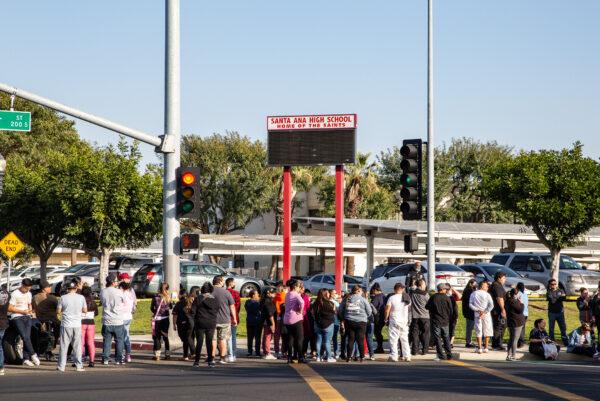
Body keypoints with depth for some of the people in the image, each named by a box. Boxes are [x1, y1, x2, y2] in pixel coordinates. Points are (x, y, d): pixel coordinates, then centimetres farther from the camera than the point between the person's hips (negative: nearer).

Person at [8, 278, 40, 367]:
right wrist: (22, 311, -15)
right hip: (17, 317, -6)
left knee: (27, 337, -1)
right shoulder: (15, 294, -7)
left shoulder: (28, 294, 14)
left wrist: (30, 310, 6)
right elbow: (10, 308, -10)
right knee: (25, 337, -18)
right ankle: (33, 355, -15)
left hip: (27, 317, 6)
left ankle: (26, 359, 1)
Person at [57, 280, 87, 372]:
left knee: (64, 346, 4)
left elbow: (59, 311, -1)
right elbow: (85, 310, 7)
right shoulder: (81, 298, 0)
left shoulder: (63, 298, -5)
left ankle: (61, 366, 4)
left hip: (66, 325, -1)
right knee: (77, 346, 8)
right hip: (77, 325, 1)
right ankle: (79, 366, 9)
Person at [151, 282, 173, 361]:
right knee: (165, 336, 14)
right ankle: (167, 354, 16)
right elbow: (171, 307, 10)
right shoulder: (168, 297, -4)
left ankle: (157, 355, -2)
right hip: (165, 319, 3)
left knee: (157, 337, 3)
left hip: (157, 319, -3)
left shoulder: (156, 297, -11)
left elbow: (152, 308, -4)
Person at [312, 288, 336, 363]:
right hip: (328, 324, -4)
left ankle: (319, 357, 9)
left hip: (318, 324, 4)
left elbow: (313, 313, 7)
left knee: (318, 341, 9)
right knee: (327, 341, 0)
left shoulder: (315, 303, -1)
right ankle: (328, 357, 0)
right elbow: (334, 312, -3)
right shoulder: (330, 303, -14)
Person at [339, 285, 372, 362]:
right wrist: (365, 317, 19)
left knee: (350, 339, 6)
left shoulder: (347, 299, 2)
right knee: (360, 340, 3)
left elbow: (340, 310, 8)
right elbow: (369, 311, -1)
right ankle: (362, 357, 4)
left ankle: (348, 357, 5)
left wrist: (343, 320, 21)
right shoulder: (363, 299, -5)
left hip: (349, 322, 2)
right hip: (361, 322, -2)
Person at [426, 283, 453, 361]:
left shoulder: (433, 297, -6)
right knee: (446, 339, 13)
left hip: (436, 321, -2)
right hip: (445, 321, 2)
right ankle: (449, 355, 14)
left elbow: (427, 307, 0)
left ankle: (441, 355, -4)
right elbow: (450, 310, 1)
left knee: (437, 339, 0)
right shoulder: (447, 298, -4)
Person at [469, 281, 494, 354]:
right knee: (487, 331, 9)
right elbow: (491, 305, -13)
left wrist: (478, 310, -6)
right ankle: (485, 348, 9)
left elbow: (470, 305, -4)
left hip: (477, 314, 2)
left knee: (478, 331, 6)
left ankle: (479, 348, 3)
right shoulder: (487, 294, -5)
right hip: (486, 315, -2)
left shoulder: (473, 294, 2)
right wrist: (484, 312, -12)